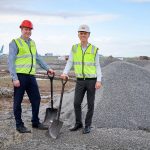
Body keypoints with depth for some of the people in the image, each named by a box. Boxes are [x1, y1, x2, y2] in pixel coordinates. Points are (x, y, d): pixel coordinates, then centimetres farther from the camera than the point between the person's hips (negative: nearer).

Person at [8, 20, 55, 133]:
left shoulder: (32, 43, 17)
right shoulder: (15, 43, -4)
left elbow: (38, 59, 25)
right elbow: (11, 61, -9)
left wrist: (48, 68, 19)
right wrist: (15, 78, -16)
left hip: (31, 76, 7)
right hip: (20, 76, -7)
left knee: (36, 99, 9)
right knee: (18, 101, 2)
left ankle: (35, 122, 23)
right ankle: (19, 125, 13)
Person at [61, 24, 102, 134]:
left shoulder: (94, 49, -3)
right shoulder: (74, 48, 4)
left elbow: (97, 66, -1)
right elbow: (70, 62, 1)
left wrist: (99, 80, -11)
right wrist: (65, 73, -16)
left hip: (92, 80, -2)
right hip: (80, 81, 2)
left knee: (90, 104, 5)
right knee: (77, 103, 2)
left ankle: (88, 125, 18)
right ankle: (78, 123, 20)